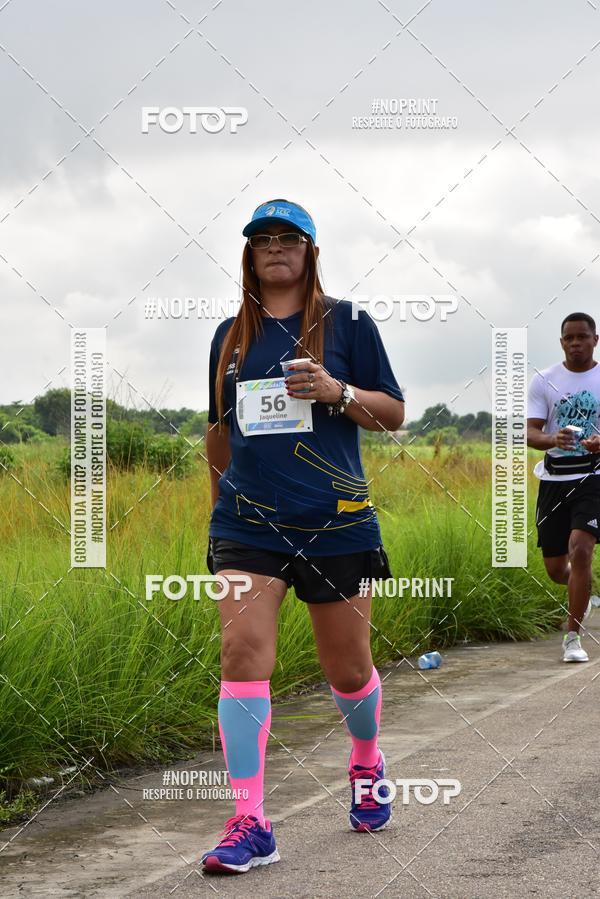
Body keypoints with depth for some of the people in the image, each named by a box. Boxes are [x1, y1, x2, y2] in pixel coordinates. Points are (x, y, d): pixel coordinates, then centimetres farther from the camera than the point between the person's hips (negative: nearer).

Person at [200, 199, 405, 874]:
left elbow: (394, 415, 2)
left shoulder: (347, 323, 3)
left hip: (336, 524, -2)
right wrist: (218, 505, 22)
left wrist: (338, 392, -15)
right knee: (242, 655, -15)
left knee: (348, 670, 8)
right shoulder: (230, 336, 12)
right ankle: (249, 826, -14)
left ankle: (368, 766, 40)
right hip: (247, 525, 2)